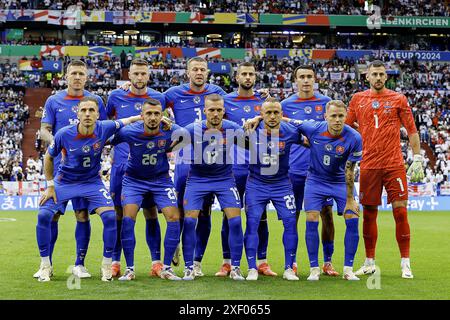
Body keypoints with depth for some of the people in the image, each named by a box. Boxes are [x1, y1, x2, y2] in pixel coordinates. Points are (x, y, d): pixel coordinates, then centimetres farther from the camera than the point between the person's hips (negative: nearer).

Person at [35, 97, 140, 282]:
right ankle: (45, 266, 1)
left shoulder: (104, 128, -19)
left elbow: (125, 121, 2)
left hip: (92, 182, 1)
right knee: (43, 215, -16)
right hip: (64, 181, 0)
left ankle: (106, 266, 1)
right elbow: (48, 157, -3)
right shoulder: (64, 134, -21)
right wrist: (50, 186, -4)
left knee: (110, 216, -18)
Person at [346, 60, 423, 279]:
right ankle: (369, 263, 16)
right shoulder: (357, 99, 9)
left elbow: (411, 130, 5)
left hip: (394, 164, -2)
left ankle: (405, 264, 1)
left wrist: (417, 158, -1)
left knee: (400, 211, -6)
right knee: (368, 213, 5)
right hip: (369, 165, 2)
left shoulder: (398, 99, 4)